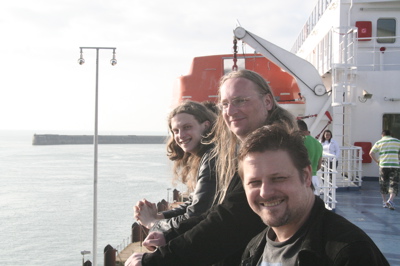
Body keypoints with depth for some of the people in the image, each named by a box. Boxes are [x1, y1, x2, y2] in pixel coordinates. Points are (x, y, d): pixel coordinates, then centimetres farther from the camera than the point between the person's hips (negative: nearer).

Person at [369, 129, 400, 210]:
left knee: (383, 184, 15)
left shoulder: (379, 142, 7)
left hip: (383, 166, 1)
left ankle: (384, 202, 19)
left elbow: (371, 153, 2)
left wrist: (377, 161, 12)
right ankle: (391, 200, -22)